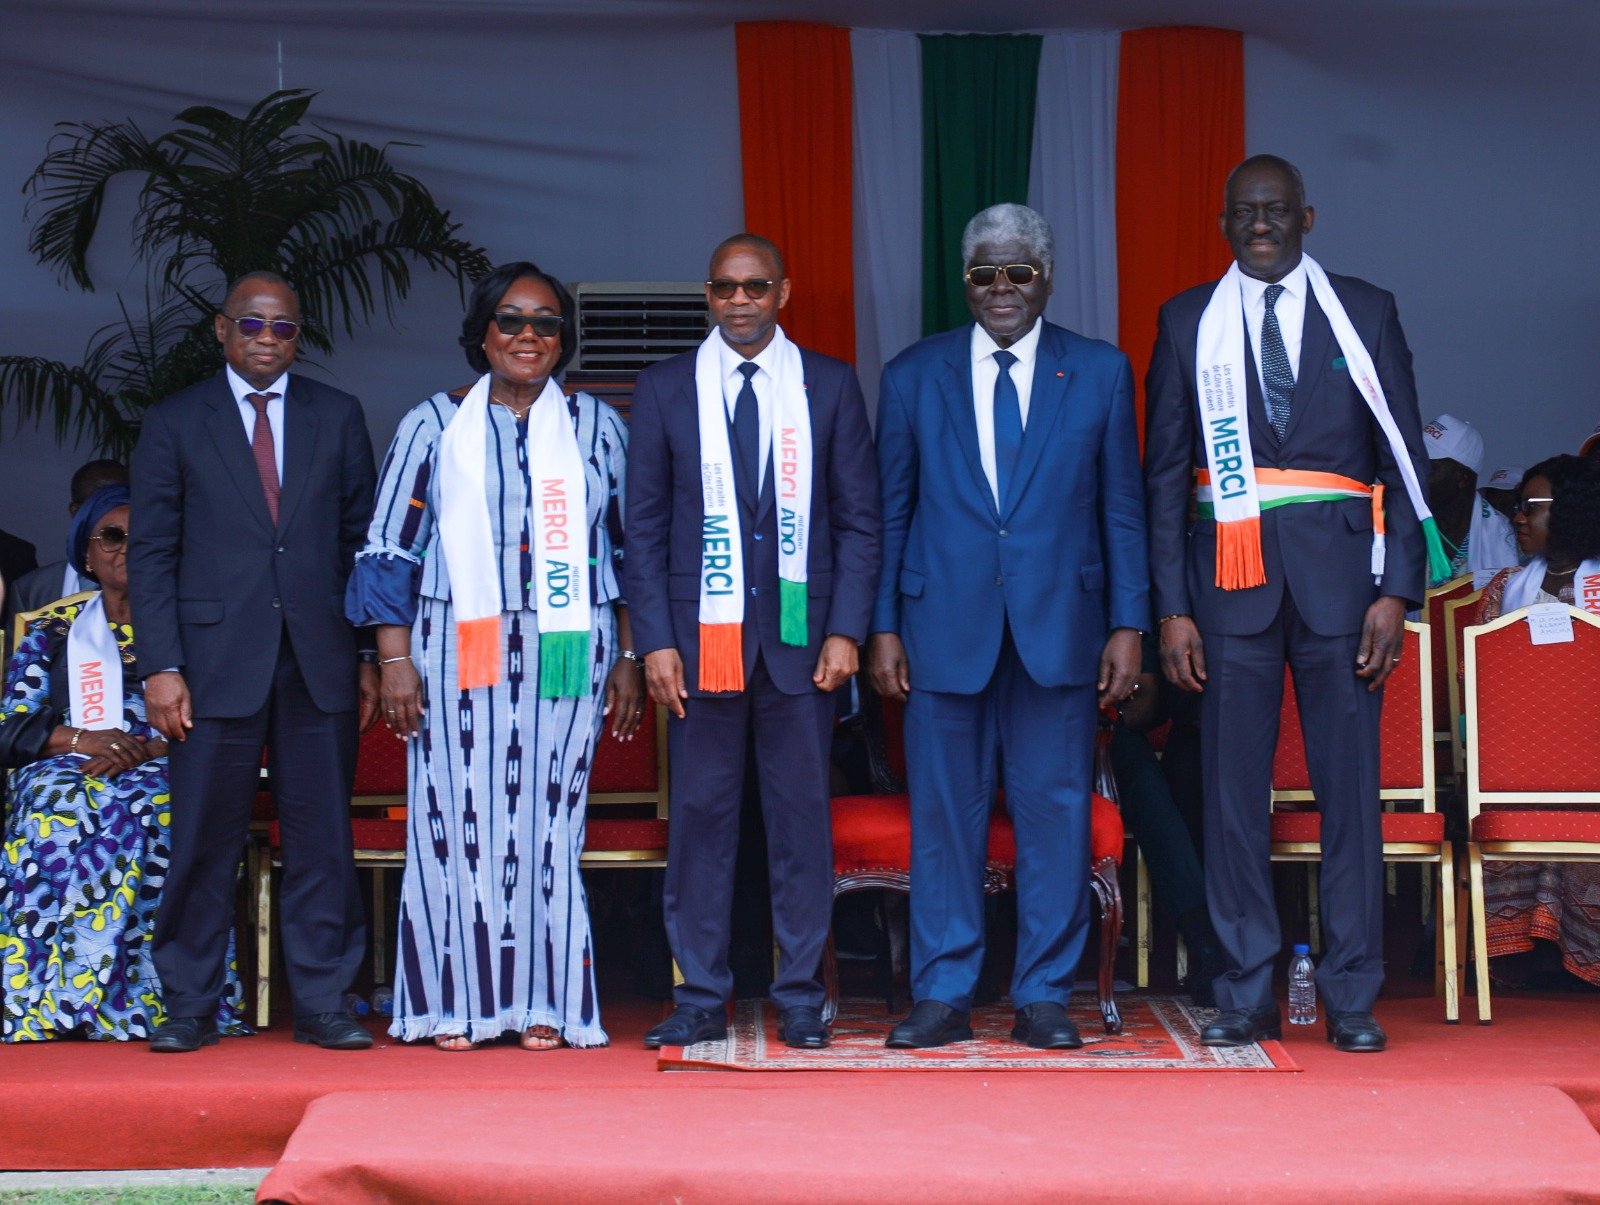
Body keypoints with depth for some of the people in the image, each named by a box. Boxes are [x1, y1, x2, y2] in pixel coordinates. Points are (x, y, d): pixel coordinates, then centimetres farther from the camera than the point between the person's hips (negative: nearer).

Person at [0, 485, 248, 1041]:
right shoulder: (54, 630, 22)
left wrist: (149, 748, -13)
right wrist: (81, 739, -11)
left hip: (164, 774, -1)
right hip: (69, 772, 1)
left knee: (137, 817, -38)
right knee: (58, 813, -37)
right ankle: (50, 998, -36)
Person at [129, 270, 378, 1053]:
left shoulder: (337, 417, 11)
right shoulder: (173, 423, 8)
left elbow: (363, 541, 11)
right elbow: (151, 553, 4)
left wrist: (369, 656, 4)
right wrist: (160, 665, -6)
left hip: (319, 661, 1)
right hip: (215, 659, -1)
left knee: (322, 838, 3)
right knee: (204, 841, 1)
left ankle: (322, 1005, 11)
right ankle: (188, 1008, 11)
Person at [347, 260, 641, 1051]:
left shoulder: (595, 426, 11)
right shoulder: (434, 425, 7)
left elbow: (626, 548, 12)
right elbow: (391, 550, 4)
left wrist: (629, 658, 6)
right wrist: (394, 660, -4)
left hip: (565, 655, 1)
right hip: (461, 653, -1)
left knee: (549, 821, 2)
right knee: (460, 818, -3)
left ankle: (542, 1003, 8)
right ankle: (457, 1003, 5)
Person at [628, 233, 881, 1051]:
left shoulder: (830, 386, 7)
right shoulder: (664, 389, 7)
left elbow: (859, 517, 6)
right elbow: (644, 524, 5)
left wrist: (846, 630, -3)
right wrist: (656, 640, -3)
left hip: (801, 636, 0)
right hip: (702, 638, 0)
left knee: (802, 816, 4)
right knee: (700, 816, 2)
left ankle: (799, 998, 13)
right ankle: (700, 999, 11)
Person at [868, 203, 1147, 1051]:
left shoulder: (1101, 372, 8)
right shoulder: (912, 375, 9)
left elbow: (1122, 509, 7)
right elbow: (890, 511, 9)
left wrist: (1128, 625, 1)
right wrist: (882, 626, 2)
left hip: (1060, 626, 0)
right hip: (945, 627, 0)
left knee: (1055, 812, 2)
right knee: (945, 814, 3)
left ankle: (1044, 997, 12)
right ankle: (942, 996, 12)